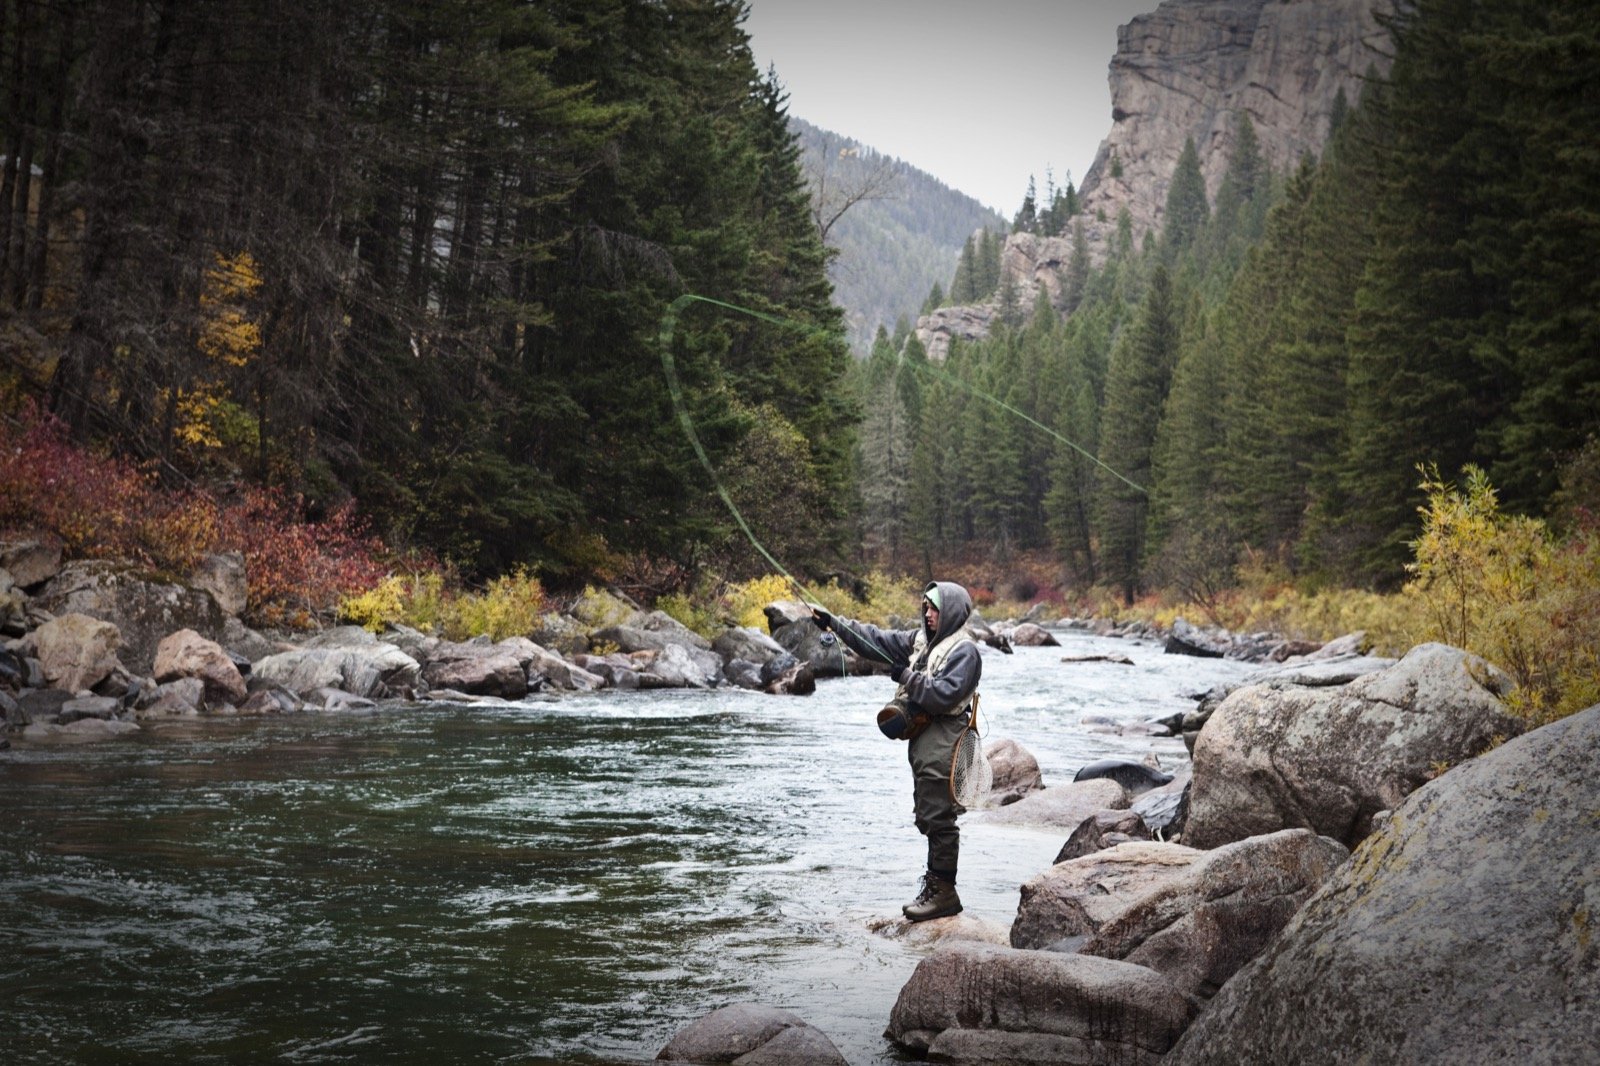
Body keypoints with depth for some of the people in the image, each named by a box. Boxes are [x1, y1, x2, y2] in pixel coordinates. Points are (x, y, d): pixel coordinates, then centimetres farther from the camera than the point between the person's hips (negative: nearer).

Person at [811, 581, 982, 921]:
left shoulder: (964, 650, -12)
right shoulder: (922, 639, 15)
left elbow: (945, 694, -22)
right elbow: (877, 640, 16)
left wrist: (908, 677, -15)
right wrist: (833, 623, 11)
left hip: (942, 746, -9)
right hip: (923, 741, 9)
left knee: (938, 817, -7)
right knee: (928, 816, 13)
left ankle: (944, 892, -1)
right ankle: (935, 884, 21)